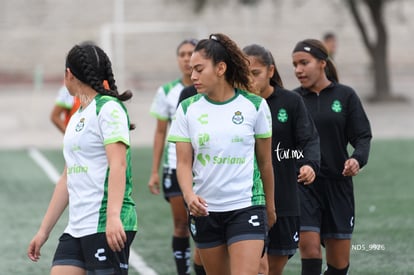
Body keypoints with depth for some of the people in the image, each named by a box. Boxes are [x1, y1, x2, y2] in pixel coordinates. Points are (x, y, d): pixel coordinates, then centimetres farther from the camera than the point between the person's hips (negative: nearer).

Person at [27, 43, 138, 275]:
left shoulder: (109, 108, -7)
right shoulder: (78, 116, 20)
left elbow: (118, 165, -18)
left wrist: (113, 216, -30)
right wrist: (44, 231, 24)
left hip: (106, 228, -8)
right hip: (77, 229, 8)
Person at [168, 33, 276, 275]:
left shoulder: (255, 106, -2)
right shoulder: (187, 109, 2)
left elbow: (265, 162, 7)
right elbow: (184, 163, -1)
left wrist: (270, 206, 15)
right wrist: (189, 195, -20)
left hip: (246, 207, -3)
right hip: (204, 210, 3)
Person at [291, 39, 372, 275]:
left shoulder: (345, 96, 2)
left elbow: (363, 136, 0)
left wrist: (357, 158, -20)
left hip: (338, 184, 1)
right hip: (303, 184, -1)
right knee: (309, 247, -15)